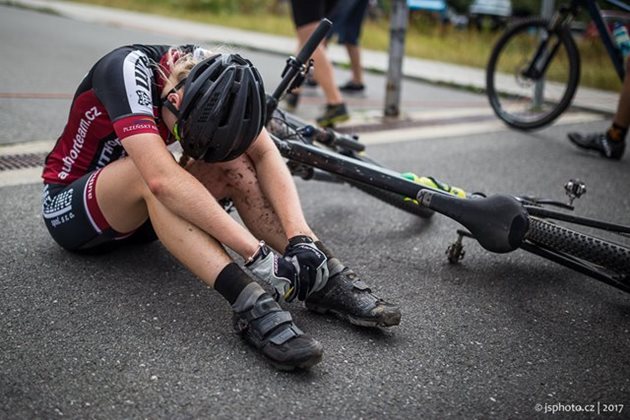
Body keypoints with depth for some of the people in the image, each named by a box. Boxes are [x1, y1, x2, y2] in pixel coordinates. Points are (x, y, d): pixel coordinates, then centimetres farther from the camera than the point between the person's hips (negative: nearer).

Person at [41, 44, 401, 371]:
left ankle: (326, 277, -24)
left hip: (137, 216, 5)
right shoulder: (128, 68, -30)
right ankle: (252, 303, -46)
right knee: (151, 168, -37)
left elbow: (265, 153, -20)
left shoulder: (208, 77, -12)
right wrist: (255, 251, -46)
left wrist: (300, 236, -35)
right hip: (70, 208, -5)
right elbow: (161, 178, -43)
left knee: (233, 161, -21)